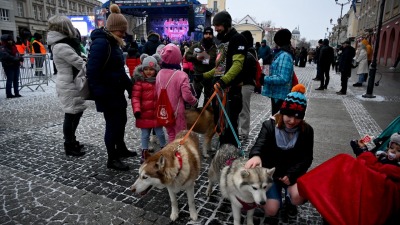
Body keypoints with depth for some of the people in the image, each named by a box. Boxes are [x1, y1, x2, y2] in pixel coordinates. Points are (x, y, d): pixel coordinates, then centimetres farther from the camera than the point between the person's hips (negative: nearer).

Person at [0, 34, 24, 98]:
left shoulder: (13, 46, 16)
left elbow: (17, 54, 18)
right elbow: (7, 57, -23)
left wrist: (20, 57, -5)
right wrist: (17, 58, -30)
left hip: (16, 65, 8)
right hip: (9, 66, -8)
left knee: (16, 80, 11)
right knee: (10, 80, -6)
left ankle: (17, 93, 19)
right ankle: (9, 94, 1)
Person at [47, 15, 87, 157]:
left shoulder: (62, 43, 13)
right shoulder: (62, 46, -19)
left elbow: (76, 62, 13)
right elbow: (80, 63, -20)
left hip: (71, 83, 10)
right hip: (68, 86, -10)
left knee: (77, 112, 17)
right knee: (71, 115, 0)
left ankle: (71, 141, 32)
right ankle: (69, 147, 14)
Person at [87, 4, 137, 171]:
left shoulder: (112, 43, 13)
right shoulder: (101, 43, -17)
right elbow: (92, 71, -23)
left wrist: (129, 86, 17)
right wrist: (99, 94, -25)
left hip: (117, 91, 10)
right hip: (108, 94, -10)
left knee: (121, 120, 19)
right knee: (113, 124, -1)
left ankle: (121, 149, 38)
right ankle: (112, 159, 14)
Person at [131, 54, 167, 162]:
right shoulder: (139, 82, -10)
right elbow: (135, 97, -14)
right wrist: (136, 110, -25)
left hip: (157, 113, 3)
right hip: (145, 114, -3)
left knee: (160, 133, 15)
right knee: (145, 135, 11)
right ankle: (144, 153, 25)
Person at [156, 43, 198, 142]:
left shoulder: (160, 73, -2)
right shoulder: (181, 75, -21)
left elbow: (157, 93, 7)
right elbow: (187, 96, -20)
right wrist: (195, 101, -1)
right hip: (177, 111, -6)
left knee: (171, 134, 22)